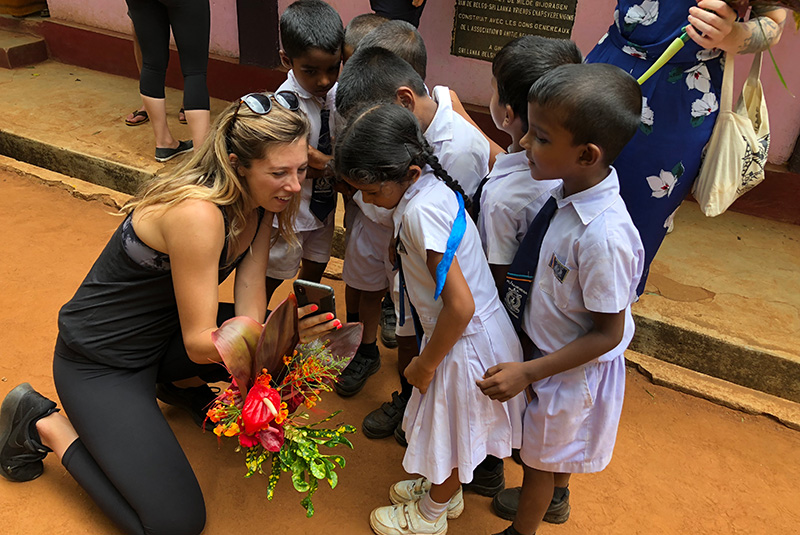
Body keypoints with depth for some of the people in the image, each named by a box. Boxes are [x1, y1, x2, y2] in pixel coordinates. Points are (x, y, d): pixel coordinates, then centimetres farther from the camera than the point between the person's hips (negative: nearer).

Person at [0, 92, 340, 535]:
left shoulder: (261, 201, -8)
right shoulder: (197, 214, -33)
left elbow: (249, 306, -10)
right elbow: (200, 342, -27)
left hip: (166, 333, 8)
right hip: (99, 361, -8)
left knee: (290, 342, -8)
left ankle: (185, 384, 17)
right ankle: (42, 425, 5)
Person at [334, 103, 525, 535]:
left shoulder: (421, 212, -31)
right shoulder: (432, 185, -5)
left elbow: (461, 305, -32)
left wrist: (426, 365, -16)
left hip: (467, 344, -8)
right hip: (475, 333, 8)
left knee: (451, 431, 16)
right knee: (451, 427, 28)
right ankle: (445, 490, 54)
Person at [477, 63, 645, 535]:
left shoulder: (603, 235, -38)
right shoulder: (572, 189, -14)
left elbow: (608, 334, -27)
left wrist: (528, 372, -23)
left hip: (572, 368, -7)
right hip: (546, 345, 7)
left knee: (540, 458, 20)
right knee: (557, 447, 34)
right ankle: (556, 496, 63)